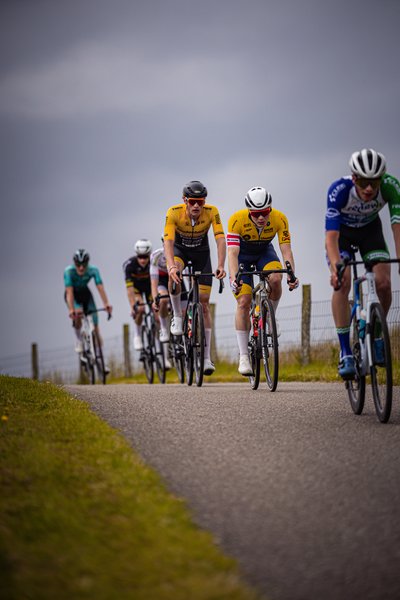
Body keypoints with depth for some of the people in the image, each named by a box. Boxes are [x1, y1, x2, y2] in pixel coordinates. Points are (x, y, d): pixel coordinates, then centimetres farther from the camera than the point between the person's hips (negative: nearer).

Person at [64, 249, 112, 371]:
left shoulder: (93, 270, -26)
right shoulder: (69, 271, -31)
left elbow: (100, 287, -35)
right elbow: (69, 291, -37)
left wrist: (106, 304, -49)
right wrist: (71, 309, -49)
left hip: (85, 293, 2)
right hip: (73, 295, -2)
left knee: (95, 326, -6)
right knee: (77, 315, -35)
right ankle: (78, 340, -5)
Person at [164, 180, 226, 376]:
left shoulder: (211, 212, -27)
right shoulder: (174, 213, -29)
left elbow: (220, 240, -34)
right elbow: (168, 241, -39)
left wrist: (220, 266, -49)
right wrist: (171, 266, -56)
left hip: (201, 252, 1)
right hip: (180, 250, -1)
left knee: (204, 304, -4)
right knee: (174, 275, -38)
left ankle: (206, 357, 1)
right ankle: (177, 315, -14)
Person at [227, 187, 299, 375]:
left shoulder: (279, 219, -27)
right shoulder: (237, 220, -32)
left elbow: (286, 249, -28)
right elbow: (232, 253, -37)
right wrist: (234, 278, -52)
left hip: (264, 252, 2)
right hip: (242, 254, -2)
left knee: (275, 278, -32)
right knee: (243, 302, -14)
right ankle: (243, 355, -8)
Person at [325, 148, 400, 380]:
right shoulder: (339, 190, -38)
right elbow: (331, 236, -44)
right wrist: (336, 267, -60)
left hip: (370, 229, 2)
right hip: (342, 231, -2)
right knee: (342, 284, -22)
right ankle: (346, 353, -16)